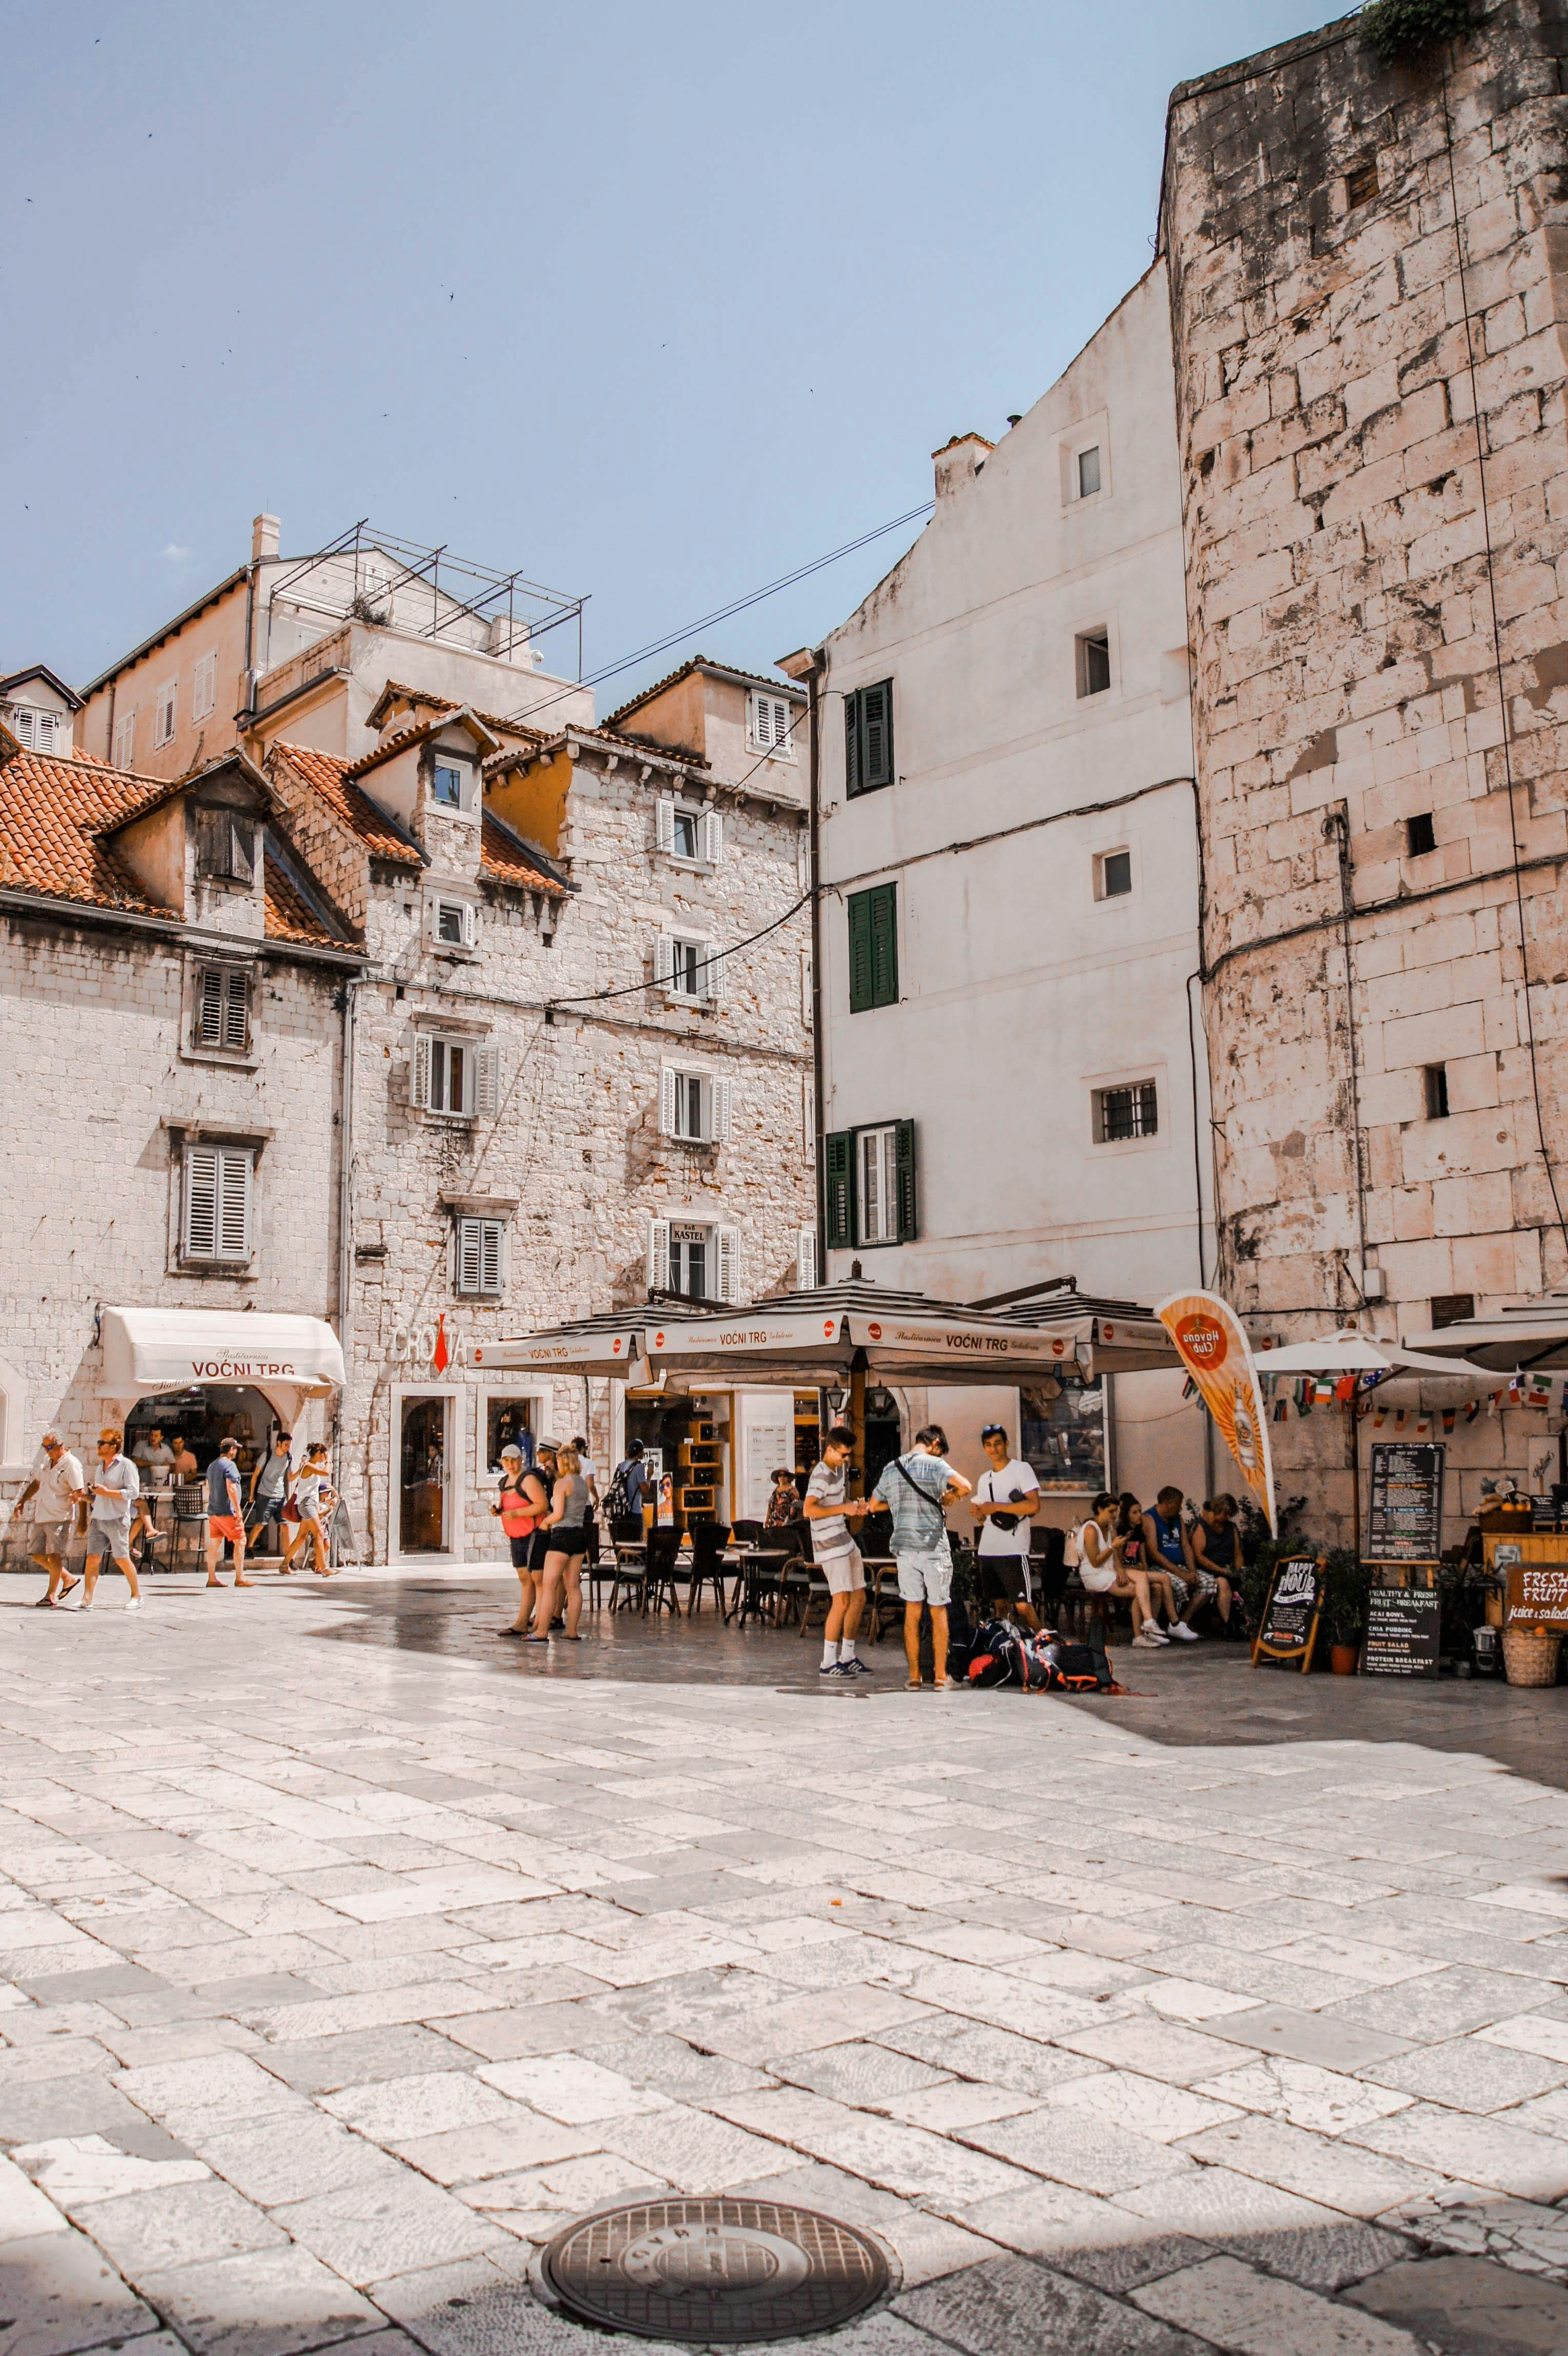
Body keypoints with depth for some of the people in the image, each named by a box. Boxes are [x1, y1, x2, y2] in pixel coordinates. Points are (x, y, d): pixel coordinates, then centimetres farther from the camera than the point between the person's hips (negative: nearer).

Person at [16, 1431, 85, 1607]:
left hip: (61, 1518, -8)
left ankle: (51, 1595, -4)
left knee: (54, 1556, -14)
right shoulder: (47, 1460, 13)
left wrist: (80, 1509, -37)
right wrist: (22, 1501, 20)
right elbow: (36, 1483, 27)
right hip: (41, 1518, 8)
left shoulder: (71, 1465, -13)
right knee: (38, 1555, 10)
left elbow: (81, 1492, -21)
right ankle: (69, 1580, 24)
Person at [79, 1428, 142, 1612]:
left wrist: (108, 1492, -16)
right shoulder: (101, 1465, 17)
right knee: (92, 1559, -2)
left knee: (122, 1560, -2)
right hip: (98, 1520, 6)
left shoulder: (126, 1465, -6)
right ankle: (87, 1601, -3)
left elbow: (133, 1492, -13)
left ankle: (136, 1596, 12)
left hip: (117, 1520, -6)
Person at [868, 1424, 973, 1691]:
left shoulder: (891, 1469, 11)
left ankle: (914, 1677, 10)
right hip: (934, 1547, -4)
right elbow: (965, 1487, -21)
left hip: (904, 1548, 4)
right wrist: (949, 1497, -2)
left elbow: (874, 1505, 23)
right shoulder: (934, 1464, -7)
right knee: (939, 1612, 5)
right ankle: (941, 1676, 7)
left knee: (912, 1611, 9)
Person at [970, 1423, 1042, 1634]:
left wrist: (996, 1507, -15)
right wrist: (978, 1513, 0)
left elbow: (1034, 1506, -16)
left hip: (1013, 1551, -7)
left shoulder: (1021, 1469, -4)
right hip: (987, 1551, 7)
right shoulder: (984, 1479, 18)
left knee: (1023, 1605, -10)